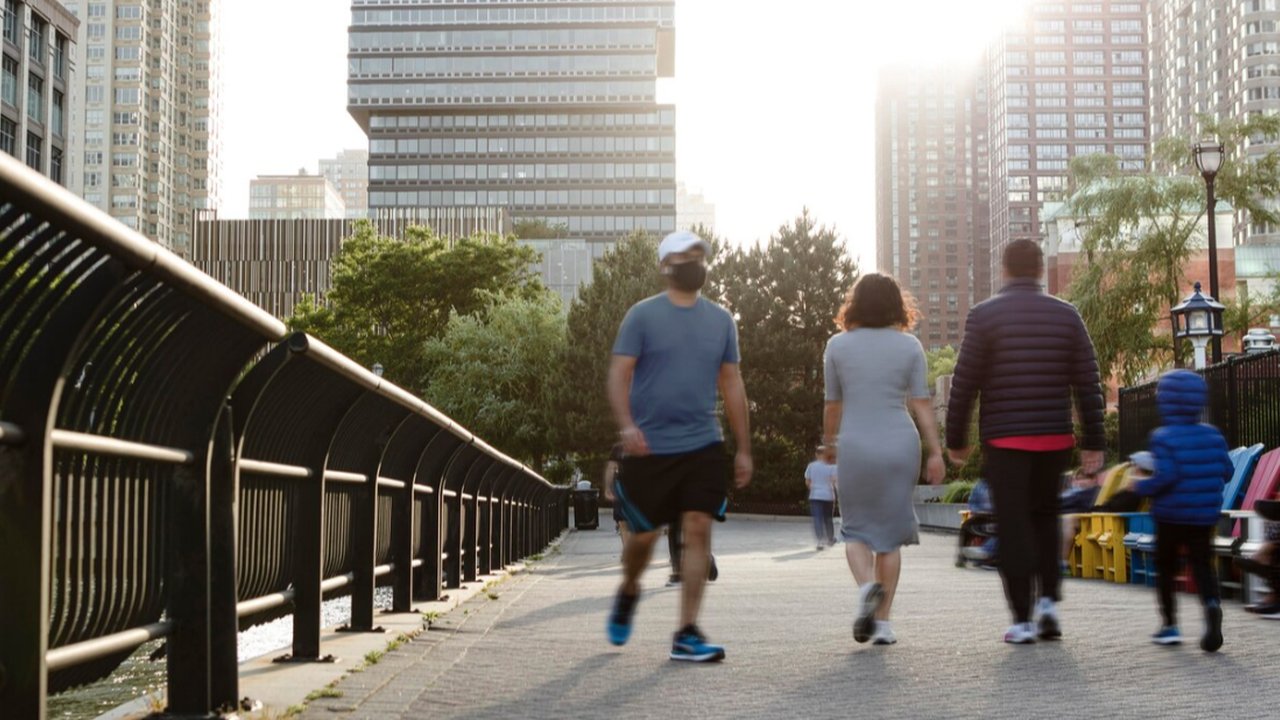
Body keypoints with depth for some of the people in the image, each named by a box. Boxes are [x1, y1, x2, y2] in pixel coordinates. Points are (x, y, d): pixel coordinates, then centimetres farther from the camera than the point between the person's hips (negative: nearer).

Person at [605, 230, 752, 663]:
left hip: (703, 447, 3)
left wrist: (743, 448, 12)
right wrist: (626, 425, -22)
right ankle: (628, 591, 38)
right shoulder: (643, 315, -1)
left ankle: (686, 635, -4)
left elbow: (732, 385, 15)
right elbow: (619, 375, -5)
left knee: (699, 531, -8)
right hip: (650, 449, -3)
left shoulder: (720, 320, 11)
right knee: (644, 534, 5)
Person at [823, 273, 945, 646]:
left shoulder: (838, 345, 2)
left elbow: (832, 403, 8)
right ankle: (882, 621, 7)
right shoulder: (909, 346, 2)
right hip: (900, 446, 1)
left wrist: (829, 443, 23)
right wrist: (936, 452, 1)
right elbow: (921, 403, -2)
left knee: (856, 528, 11)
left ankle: (866, 586, -18)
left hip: (855, 447, -1)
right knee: (890, 532, 8)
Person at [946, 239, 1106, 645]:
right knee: (1045, 518, 21)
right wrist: (1093, 442, 9)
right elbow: (1088, 384, 4)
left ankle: (1022, 619, 3)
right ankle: (1049, 600, 9)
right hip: (1055, 439, 3)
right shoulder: (1066, 316, 5)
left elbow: (964, 384, -5)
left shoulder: (984, 315, -4)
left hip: (1004, 440, -3)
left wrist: (955, 440, 4)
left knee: (1014, 528, 3)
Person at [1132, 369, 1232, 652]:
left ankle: (1170, 624, 15)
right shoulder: (1213, 435, 2)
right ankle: (1212, 603, -20)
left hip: (1170, 515, -3)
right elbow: (1226, 471, 3)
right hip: (1205, 515, 4)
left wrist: (1140, 487, -9)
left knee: (1165, 567, 11)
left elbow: (1166, 476, -24)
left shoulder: (1163, 437, -15)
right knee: (1202, 565, 8)